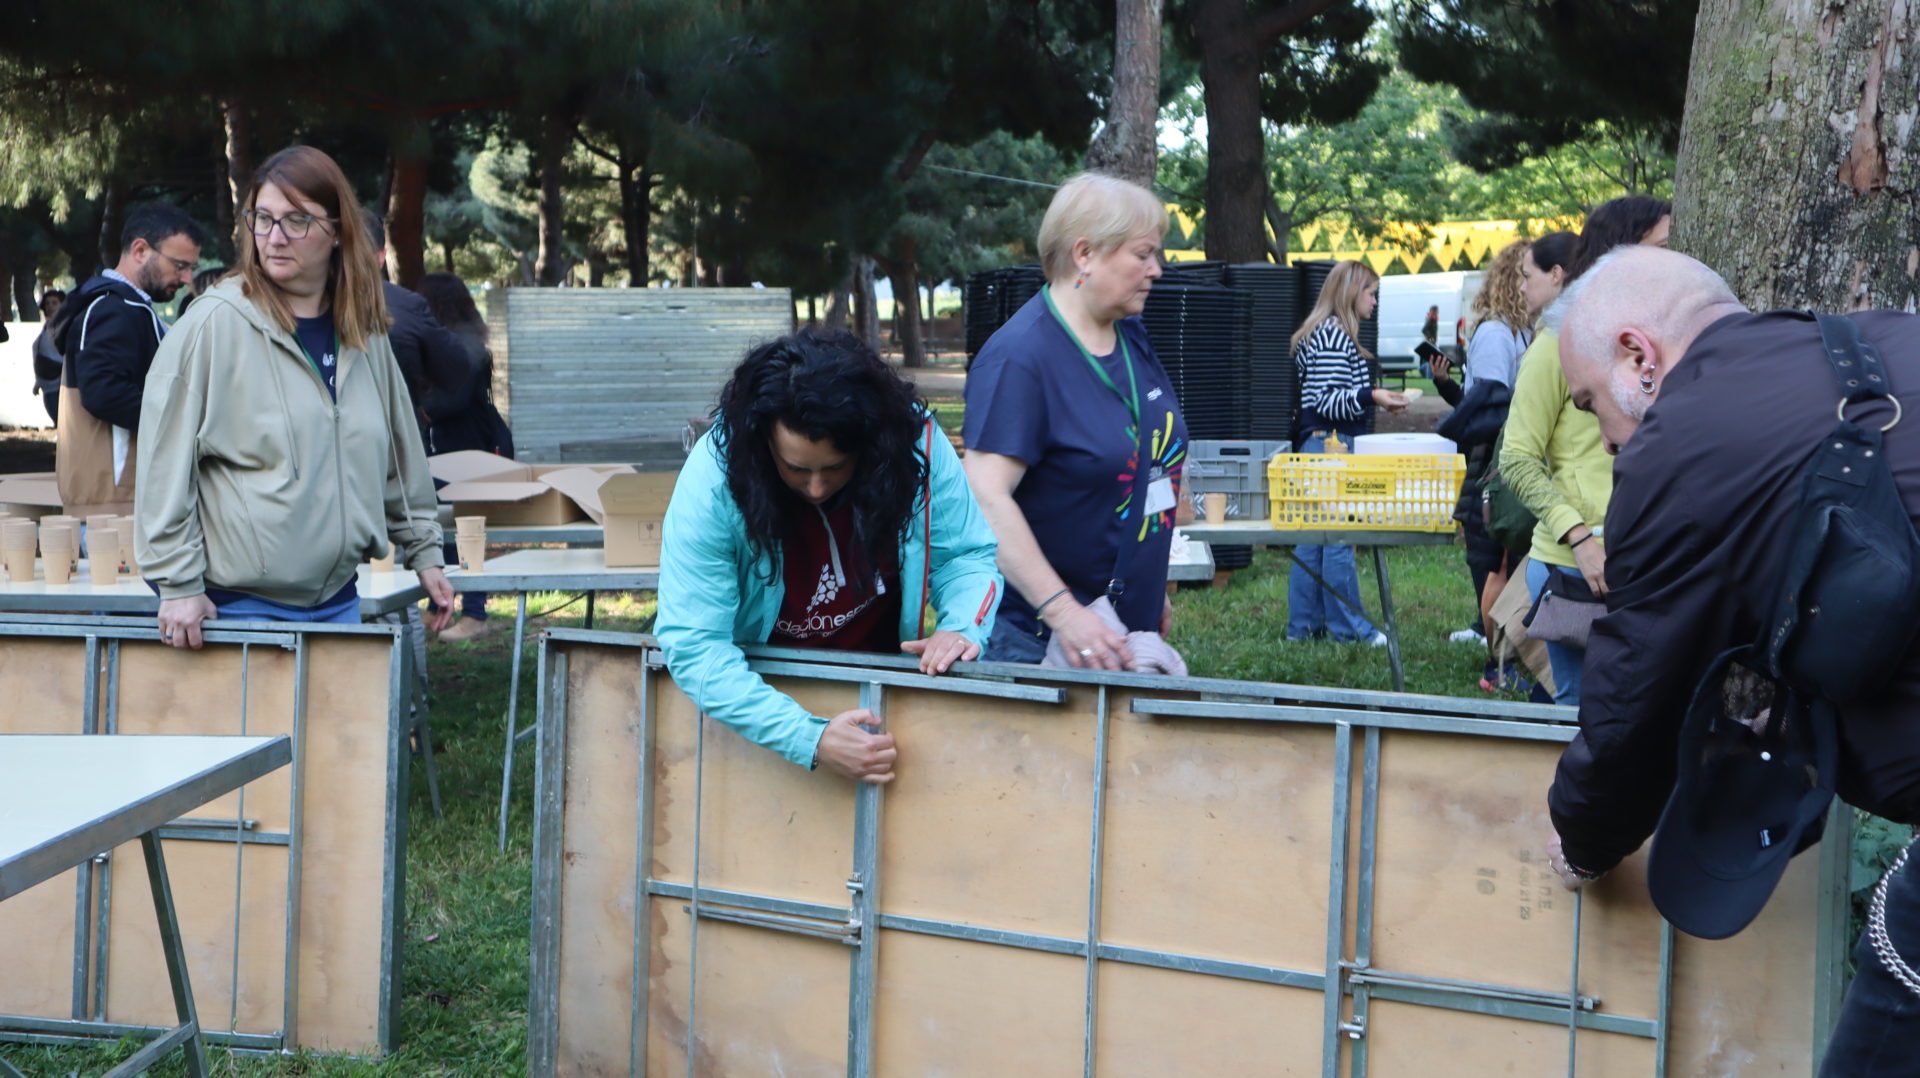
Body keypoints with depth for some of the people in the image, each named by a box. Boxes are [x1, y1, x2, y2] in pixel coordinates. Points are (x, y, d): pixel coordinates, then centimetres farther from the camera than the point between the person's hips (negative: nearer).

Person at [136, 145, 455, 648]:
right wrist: (178, 584, -12)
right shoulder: (215, 323, -9)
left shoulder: (364, 334, 8)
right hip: (239, 603, -5)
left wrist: (422, 551, 21)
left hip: (338, 601, 6)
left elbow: (399, 455, 20)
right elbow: (165, 462, -10)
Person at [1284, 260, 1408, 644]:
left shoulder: (1329, 334, 20)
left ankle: (1303, 626, 13)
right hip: (1332, 444, -11)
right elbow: (1326, 402, -19)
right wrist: (1370, 396, -28)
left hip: (1316, 445, 11)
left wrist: (1376, 398, 30)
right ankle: (1348, 627, -2)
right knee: (1338, 539, -6)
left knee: (1311, 540, 10)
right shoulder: (1334, 336, -13)